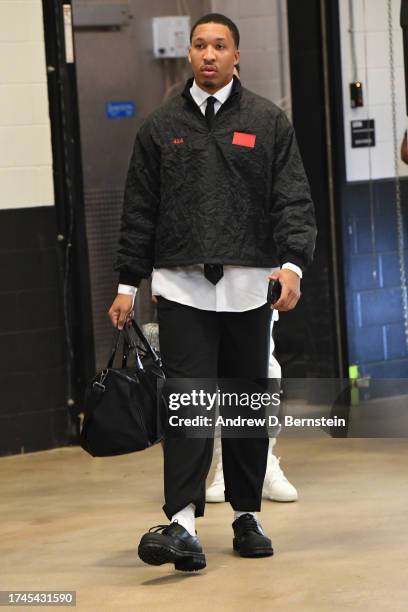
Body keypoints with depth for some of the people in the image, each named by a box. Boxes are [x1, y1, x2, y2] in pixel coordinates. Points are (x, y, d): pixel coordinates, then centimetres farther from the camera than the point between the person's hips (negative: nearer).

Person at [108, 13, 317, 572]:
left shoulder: (268, 122, 6)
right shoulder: (161, 127, 9)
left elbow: (293, 201, 1)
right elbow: (139, 212, 11)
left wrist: (293, 262, -14)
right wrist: (127, 284, 7)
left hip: (248, 287, 1)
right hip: (181, 286, -1)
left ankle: (247, 516, 20)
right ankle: (182, 524, -18)